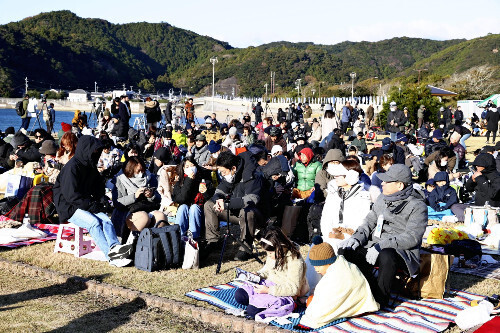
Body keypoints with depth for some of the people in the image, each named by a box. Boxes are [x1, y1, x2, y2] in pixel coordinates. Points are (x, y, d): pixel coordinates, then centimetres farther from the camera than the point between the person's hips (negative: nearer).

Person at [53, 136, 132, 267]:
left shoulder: (90, 166, 13)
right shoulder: (72, 167, -14)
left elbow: (99, 187, 26)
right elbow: (70, 195, -20)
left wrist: (96, 200, 6)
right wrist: (90, 205, -18)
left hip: (86, 205, 7)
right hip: (69, 208, -7)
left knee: (106, 220, -21)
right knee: (94, 222, -30)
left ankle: (115, 247, -42)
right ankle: (111, 256, -40)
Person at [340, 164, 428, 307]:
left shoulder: (417, 206, -8)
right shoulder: (383, 199, 15)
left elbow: (412, 237, -17)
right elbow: (370, 221, 19)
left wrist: (381, 246, -26)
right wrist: (358, 237, -3)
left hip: (402, 251, -7)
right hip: (375, 246, 7)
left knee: (386, 256, -40)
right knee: (346, 251, -17)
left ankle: (379, 299, -20)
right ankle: (371, 291, -7)